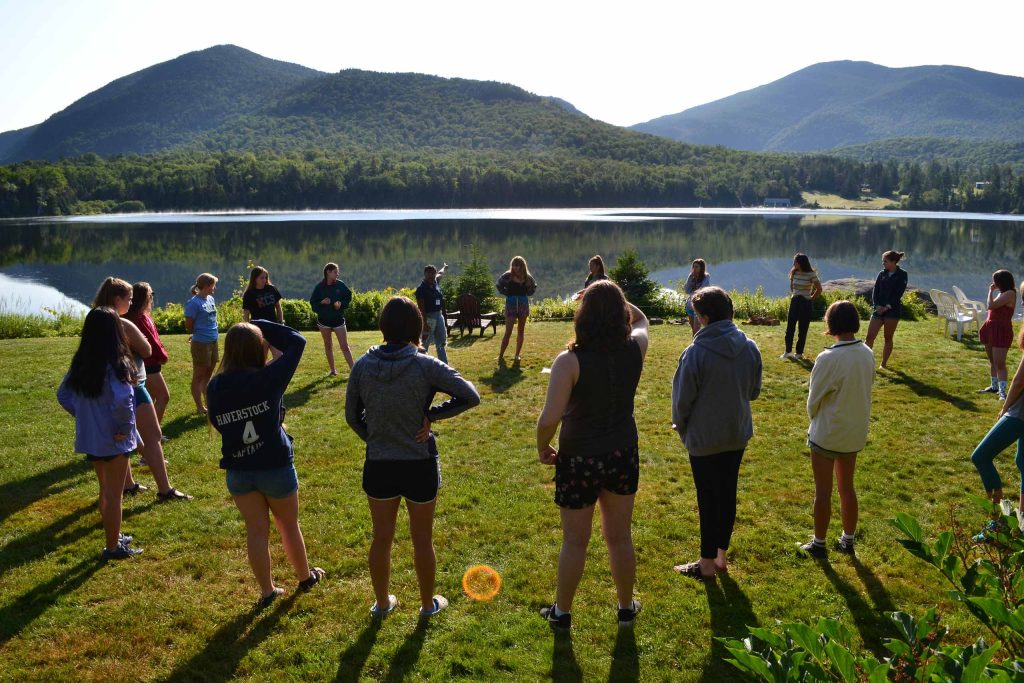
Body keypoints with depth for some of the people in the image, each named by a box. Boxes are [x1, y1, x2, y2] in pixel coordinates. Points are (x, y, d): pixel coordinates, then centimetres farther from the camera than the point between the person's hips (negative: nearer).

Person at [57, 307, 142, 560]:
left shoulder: (80, 362, 0)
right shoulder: (115, 363, -21)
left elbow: (63, 395, 8)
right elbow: (122, 400, -33)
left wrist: (83, 415, 9)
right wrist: (125, 427, -19)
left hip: (89, 438, 7)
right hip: (113, 440, -7)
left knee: (105, 489, 23)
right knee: (114, 495, 7)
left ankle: (114, 536, 37)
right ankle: (113, 547, 18)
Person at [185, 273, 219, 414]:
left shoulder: (211, 299, 6)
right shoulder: (194, 303, -17)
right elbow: (189, 326, -13)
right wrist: (198, 334, 2)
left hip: (213, 342, 8)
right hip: (201, 343, -8)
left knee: (208, 375, 18)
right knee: (198, 376, 5)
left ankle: (208, 403, 29)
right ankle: (200, 407, 13)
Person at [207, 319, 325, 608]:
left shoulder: (215, 387, -7)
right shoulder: (268, 379, -19)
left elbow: (218, 423, 8)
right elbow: (297, 342, -9)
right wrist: (261, 325, -5)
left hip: (237, 472, 3)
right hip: (276, 468, -2)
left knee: (256, 531, 14)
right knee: (289, 526, 18)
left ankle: (267, 591, 24)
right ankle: (305, 577, 38)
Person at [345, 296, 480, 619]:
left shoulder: (362, 366, -8)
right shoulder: (425, 365, -17)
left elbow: (352, 416, 2)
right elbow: (470, 396, -17)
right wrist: (431, 415, -10)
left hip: (378, 467, 2)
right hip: (420, 466, -2)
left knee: (381, 539, 20)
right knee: (422, 541, 17)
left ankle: (382, 603, 38)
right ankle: (428, 604, 35)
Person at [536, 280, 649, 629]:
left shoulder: (569, 361, -23)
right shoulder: (634, 350, -10)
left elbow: (549, 417, -25)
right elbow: (641, 320, 15)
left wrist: (542, 448, -7)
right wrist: (615, 298, 7)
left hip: (579, 460, -3)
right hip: (624, 456, 4)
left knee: (575, 542, 15)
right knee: (620, 538, 21)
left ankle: (562, 612, 34)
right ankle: (626, 608, 40)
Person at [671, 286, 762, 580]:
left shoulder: (696, 352, -22)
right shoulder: (750, 348, -5)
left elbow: (682, 400, -13)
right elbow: (754, 391, 7)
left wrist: (681, 427, 5)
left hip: (704, 439, -5)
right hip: (738, 435, 5)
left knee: (708, 500, 6)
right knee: (728, 495, 17)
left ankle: (707, 564, 18)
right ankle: (721, 556, 30)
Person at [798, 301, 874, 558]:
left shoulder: (828, 359, -25)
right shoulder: (868, 355, -6)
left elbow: (814, 399, -13)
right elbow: (865, 390, 4)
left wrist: (814, 421, 7)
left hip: (827, 434, -6)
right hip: (855, 432, 6)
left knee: (823, 490, 9)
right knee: (847, 488, 20)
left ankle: (819, 544, 21)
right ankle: (848, 540, 32)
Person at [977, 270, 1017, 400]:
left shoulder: (1010, 293, -14)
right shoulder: (1002, 293, 15)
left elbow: (991, 305, -21)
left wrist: (991, 291, -11)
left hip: (1001, 331, -10)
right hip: (991, 328, 10)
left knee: (999, 363, -12)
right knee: (992, 361, 17)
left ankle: (1002, 392, -11)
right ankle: (994, 386, 28)